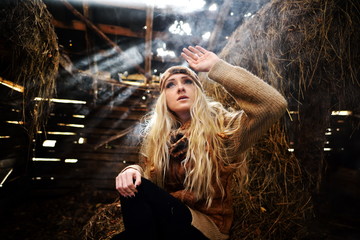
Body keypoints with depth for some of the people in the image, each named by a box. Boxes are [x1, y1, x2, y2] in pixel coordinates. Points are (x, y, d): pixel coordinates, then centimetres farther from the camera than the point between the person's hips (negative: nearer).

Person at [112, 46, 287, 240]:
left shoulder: (220, 127, -12)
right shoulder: (158, 135, 3)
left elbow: (273, 104, -24)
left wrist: (217, 67, -22)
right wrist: (132, 169, -20)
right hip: (168, 217, 4)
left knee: (139, 190, -27)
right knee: (132, 186, -26)